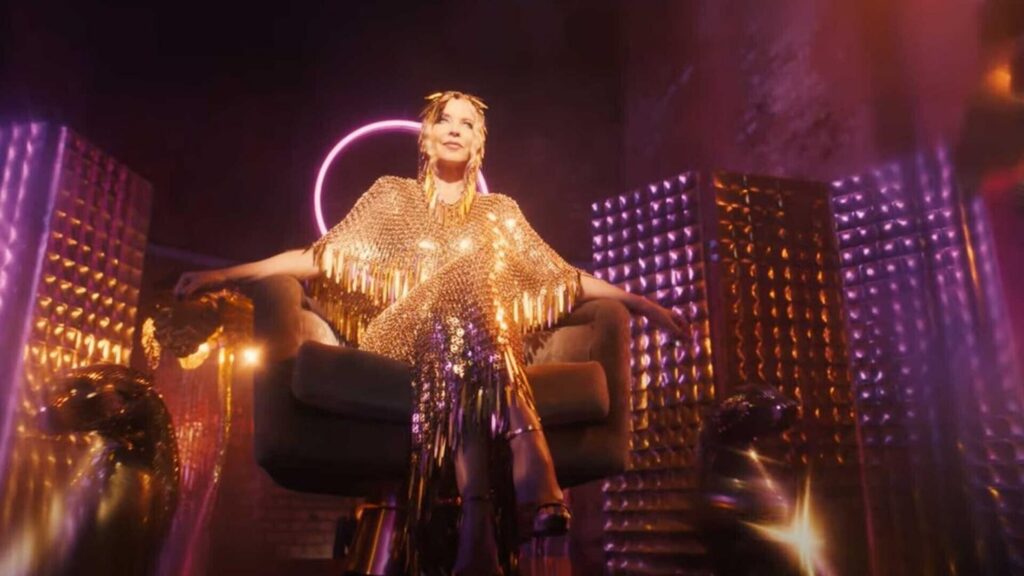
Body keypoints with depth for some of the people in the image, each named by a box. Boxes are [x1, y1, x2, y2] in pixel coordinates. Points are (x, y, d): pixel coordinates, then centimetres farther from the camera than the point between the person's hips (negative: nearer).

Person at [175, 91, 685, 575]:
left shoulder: (499, 213, 22)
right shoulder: (393, 196, 18)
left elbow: (562, 277, 16)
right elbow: (322, 258, 11)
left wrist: (637, 302, 7)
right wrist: (226, 274, 1)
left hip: (484, 345, 1)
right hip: (413, 342, -1)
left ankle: (479, 528, -46)